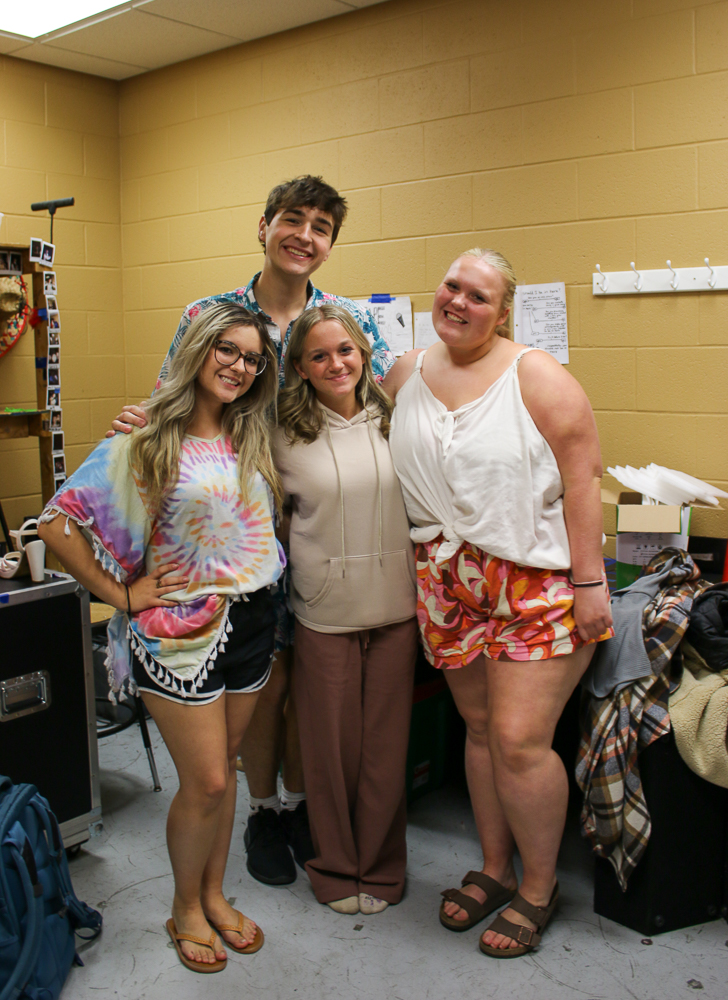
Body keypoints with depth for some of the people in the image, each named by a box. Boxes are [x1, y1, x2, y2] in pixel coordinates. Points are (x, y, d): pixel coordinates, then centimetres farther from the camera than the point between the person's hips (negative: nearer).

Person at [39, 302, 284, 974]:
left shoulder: (254, 441, 6)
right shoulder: (145, 440, -10)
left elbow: (268, 521, 20)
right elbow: (59, 523, -12)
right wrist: (122, 594, -10)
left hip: (251, 618, 5)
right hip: (179, 628, -5)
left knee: (223, 768, 16)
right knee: (205, 781, 1)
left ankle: (214, 894, 36)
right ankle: (186, 908, 27)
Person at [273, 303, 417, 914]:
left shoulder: (393, 419, 4)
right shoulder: (284, 434, -2)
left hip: (395, 606, 2)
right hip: (324, 610, -1)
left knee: (386, 745, 11)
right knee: (331, 746, 9)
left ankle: (381, 868, 31)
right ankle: (336, 869, 32)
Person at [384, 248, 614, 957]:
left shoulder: (537, 378, -8)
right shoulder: (405, 376, 7)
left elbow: (582, 482, -10)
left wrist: (591, 582, -14)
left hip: (537, 580, -4)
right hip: (448, 582, 5)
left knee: (519, 741, -6)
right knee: (479, 729, 14)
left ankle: (539, 887, 18)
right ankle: (494, 868, 33)